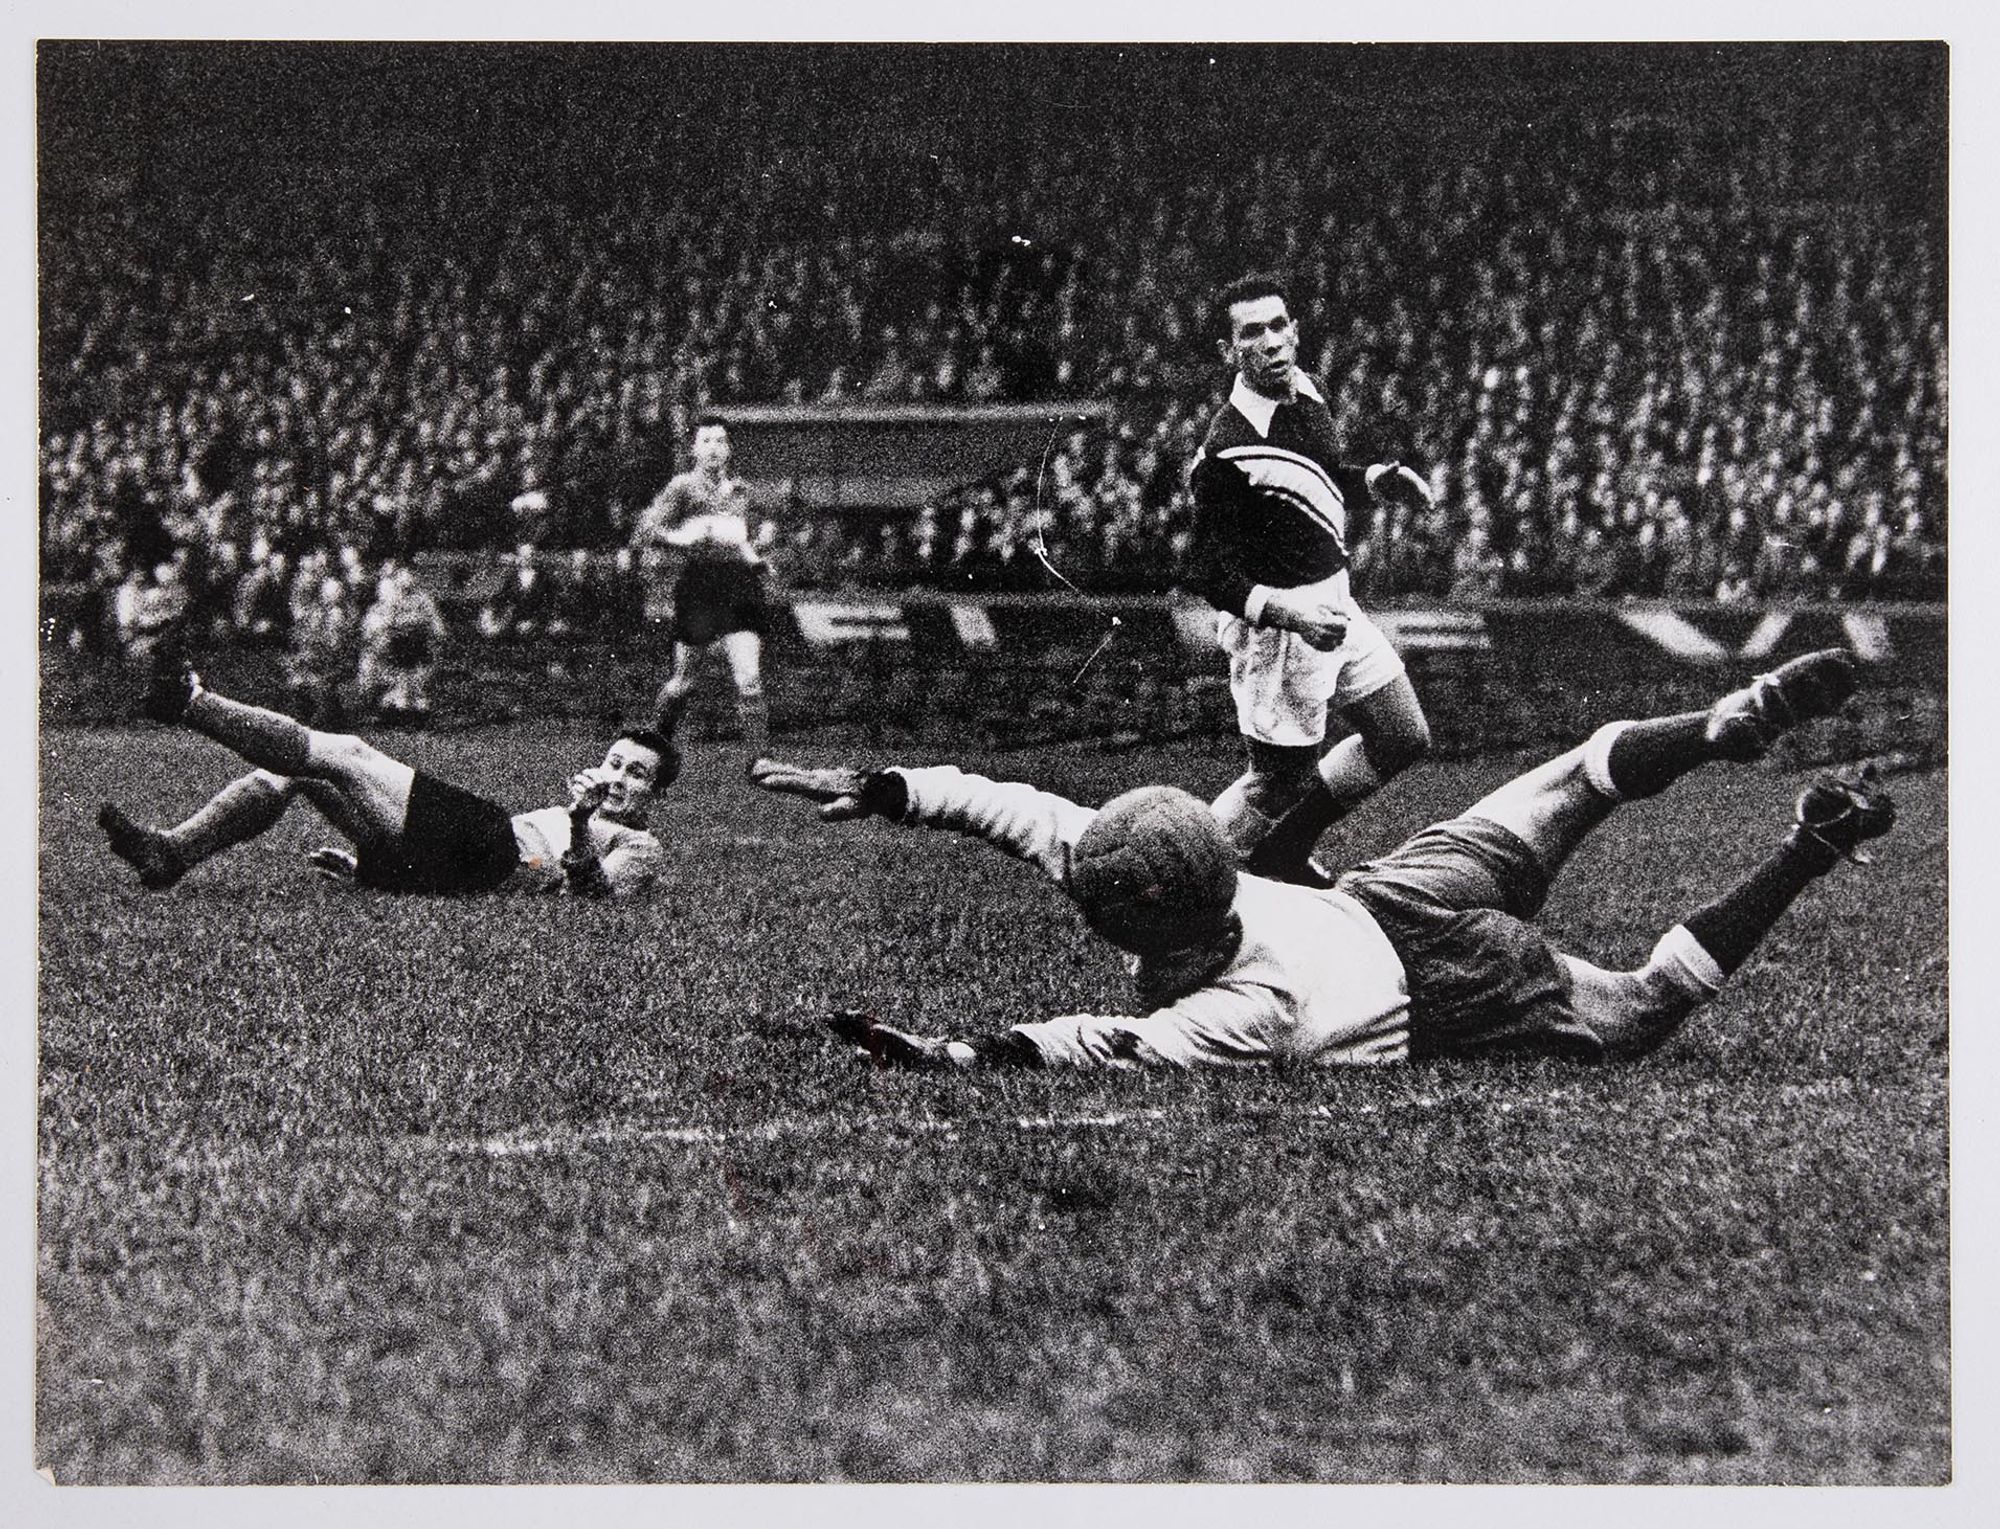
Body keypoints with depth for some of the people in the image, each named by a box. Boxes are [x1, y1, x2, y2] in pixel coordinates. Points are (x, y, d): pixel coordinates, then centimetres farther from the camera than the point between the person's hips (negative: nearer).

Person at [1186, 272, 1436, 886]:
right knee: (1281, 781, 0)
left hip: (1332, 600, 9)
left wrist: (1374, 480, 3)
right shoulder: (1228, 449, -24)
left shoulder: (1307, 393, 1)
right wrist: (1288, 612, -30)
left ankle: (1282, 855, 28)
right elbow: (1206, 571, -20)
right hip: (1275, 621, -9)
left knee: (1405, 739, 16)